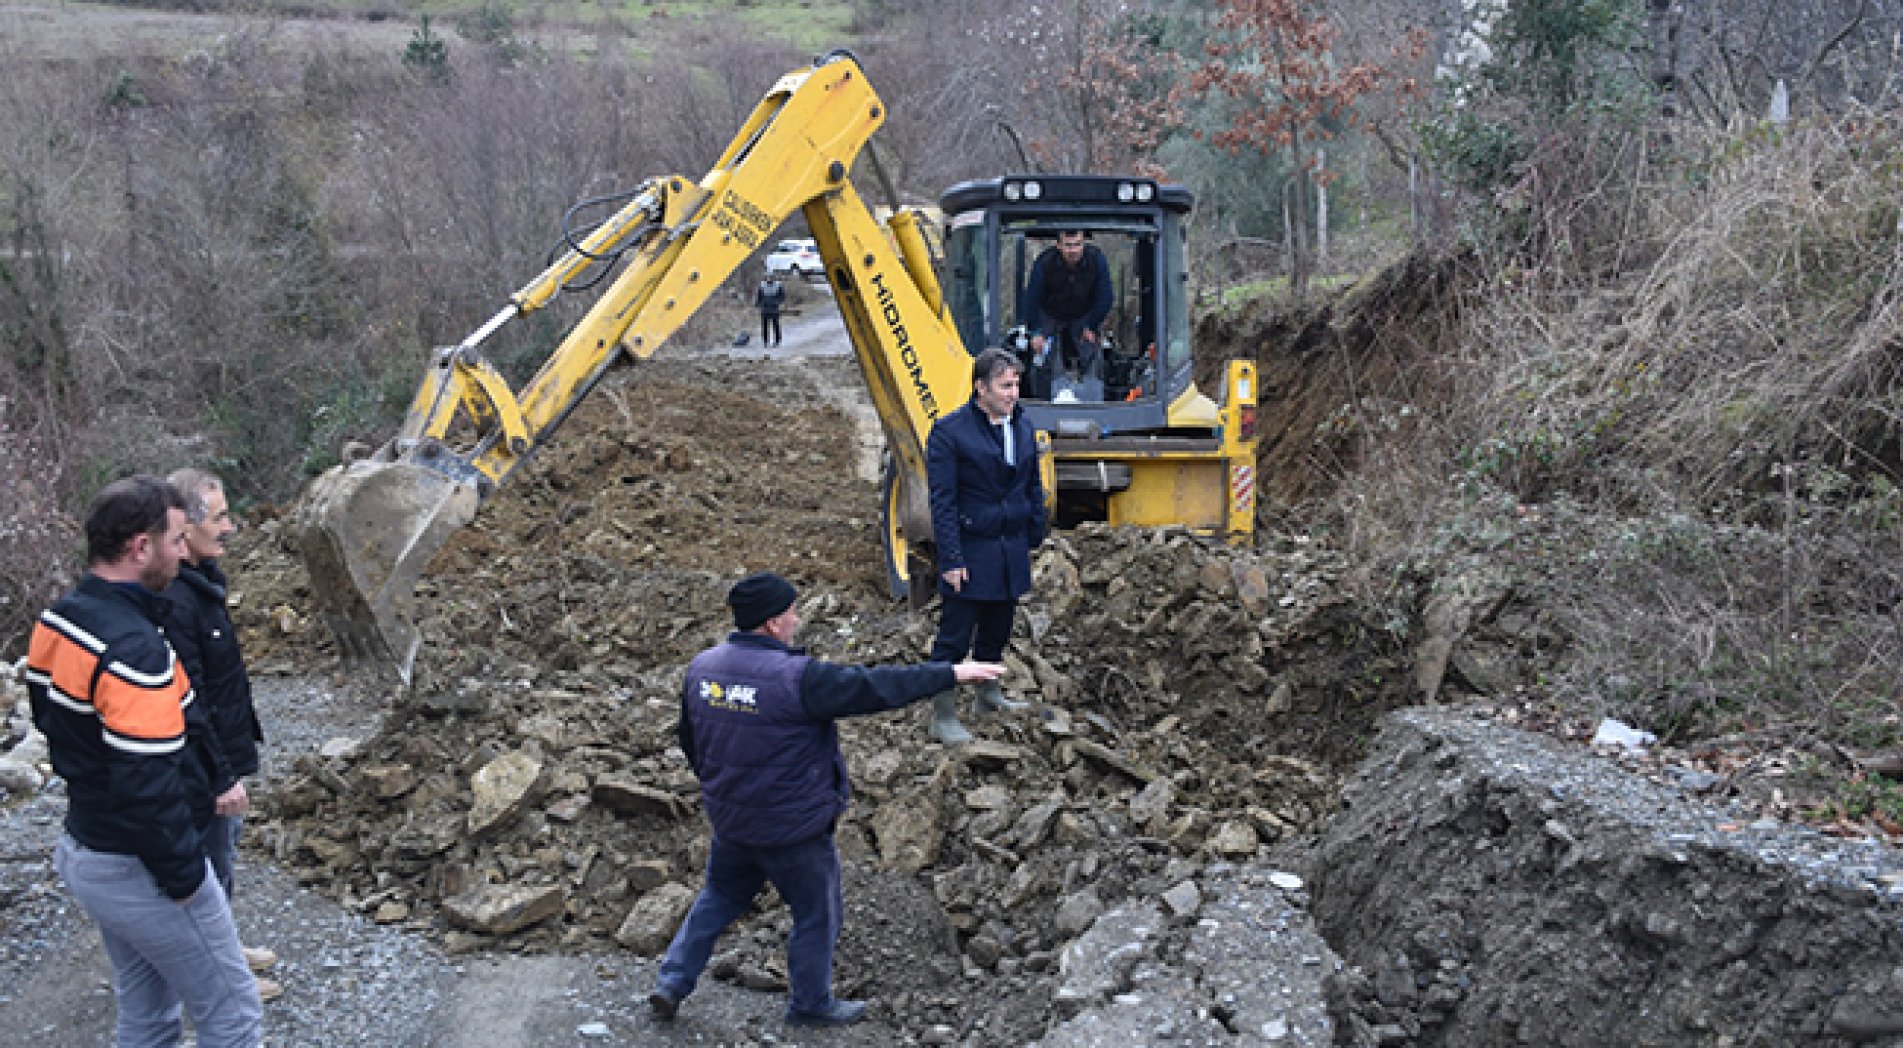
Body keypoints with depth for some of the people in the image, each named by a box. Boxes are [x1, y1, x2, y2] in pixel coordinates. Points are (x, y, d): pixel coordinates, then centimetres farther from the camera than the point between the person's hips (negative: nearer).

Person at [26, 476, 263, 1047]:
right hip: (140, 872, -9)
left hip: (86, 849, 9)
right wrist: (184, 877, -18)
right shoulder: (135, 650, -30)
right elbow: (149, 790, -30)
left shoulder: (57, 620, 0)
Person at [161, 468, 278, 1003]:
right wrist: (220, 778, -21)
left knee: (223, 848, 24)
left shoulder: (198, 578, 2)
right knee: (214, 861, 8)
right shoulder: (174, 601, -30)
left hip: (225, 748, 9)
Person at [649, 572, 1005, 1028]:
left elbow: (689, 739, 9)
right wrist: (951, 673, -15)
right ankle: (810, 1004, 31)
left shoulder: (701, 667, -4)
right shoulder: (797, 678, -27)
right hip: (792, 828, -6)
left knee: (719, 897, 28)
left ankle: (671, 982, 27)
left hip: (727, 817, 7)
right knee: (818, 914, 15)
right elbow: (874, 687, -24)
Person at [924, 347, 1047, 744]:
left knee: (997, 630, 19)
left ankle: (988, 695, 37)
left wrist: (1035, 537, 12)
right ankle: (943, 717, 9)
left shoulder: (1023, 427, 7)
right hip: (970, 552, -6)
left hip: (1012, 550, 6)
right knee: (954, 637, 0)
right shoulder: (950, 431, -12)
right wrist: (951, 559, -15)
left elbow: (1033, 487, 16)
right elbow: (942, 501, -13)